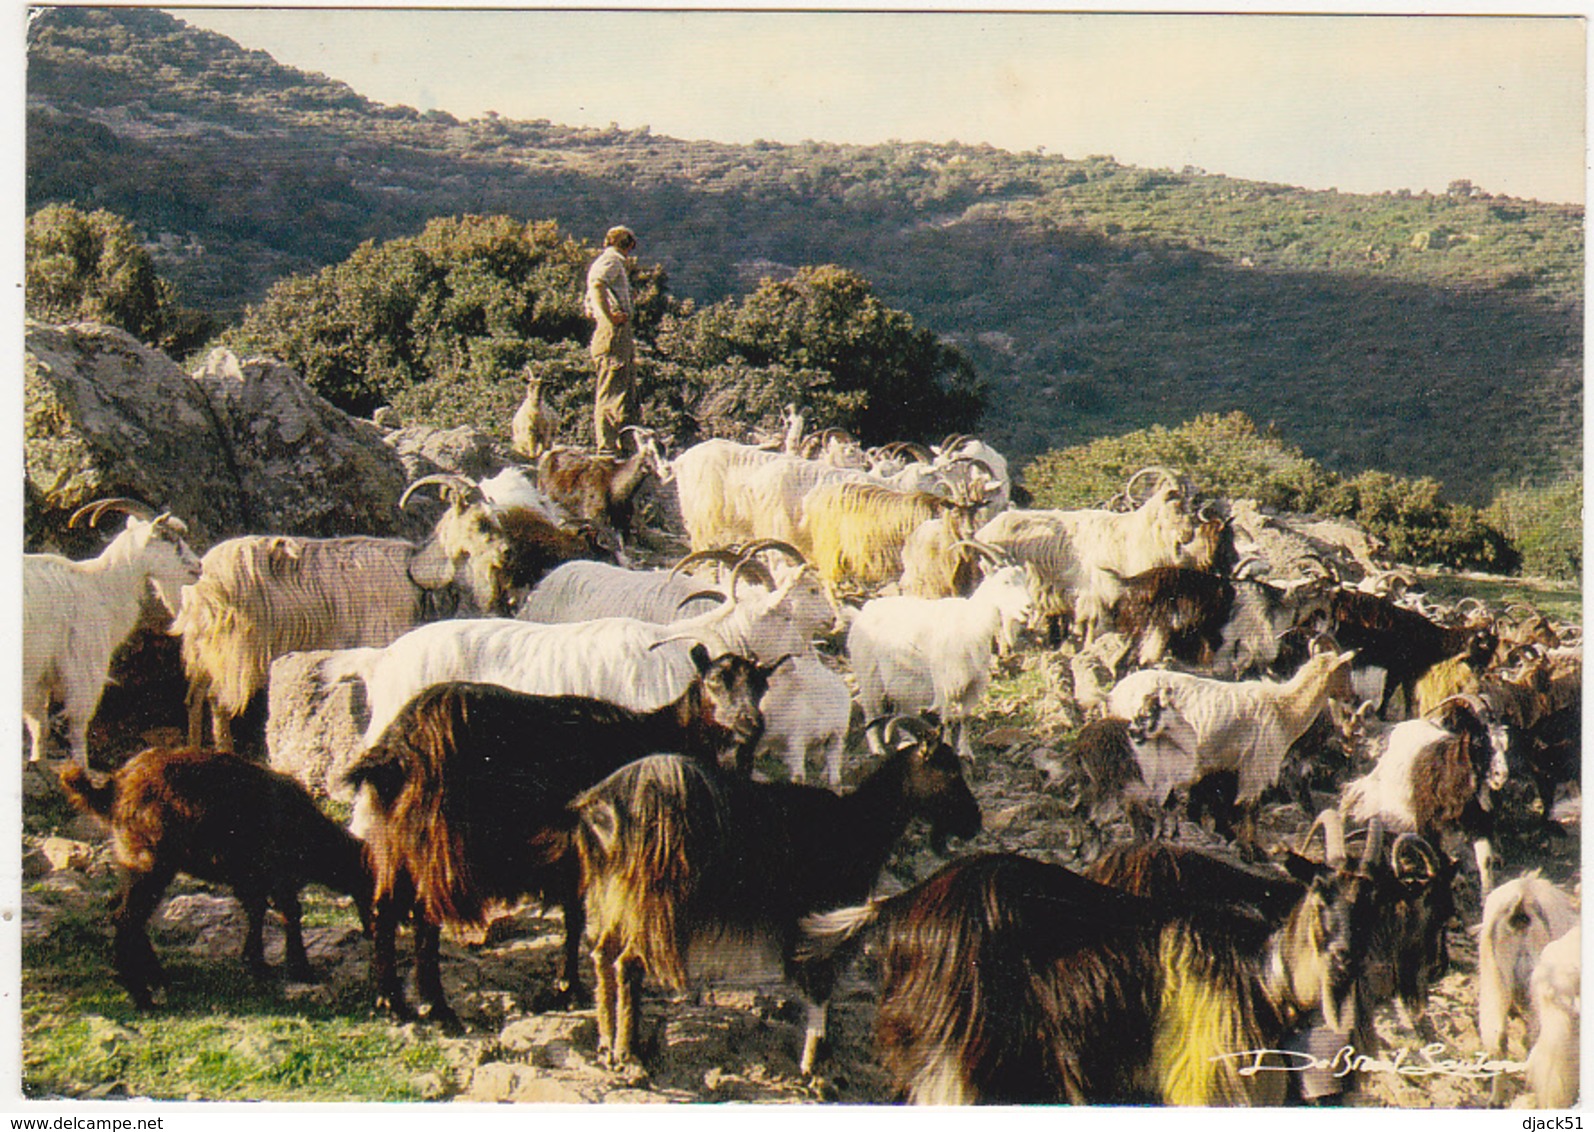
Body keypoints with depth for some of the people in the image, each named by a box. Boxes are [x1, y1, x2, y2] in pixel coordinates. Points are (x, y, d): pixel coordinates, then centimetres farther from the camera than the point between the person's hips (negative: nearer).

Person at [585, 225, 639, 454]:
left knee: (627, 391, 12)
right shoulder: (612, 260, -4)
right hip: (615, 332, -10)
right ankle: (607, 446, -13)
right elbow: (597, 285, -26)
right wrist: (610, 316, -23)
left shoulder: (602, 261, 26)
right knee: (611, 392, -11)